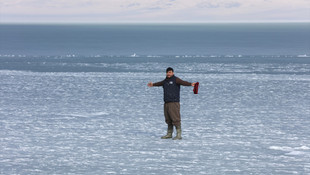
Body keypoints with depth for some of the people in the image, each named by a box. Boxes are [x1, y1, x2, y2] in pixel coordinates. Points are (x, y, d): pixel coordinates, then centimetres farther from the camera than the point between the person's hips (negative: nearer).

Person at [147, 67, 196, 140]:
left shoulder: (175, 79, -4)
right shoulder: (165, 81, 19)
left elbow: (183, 82, -22)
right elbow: (160, 83, 41)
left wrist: (190, 84, -42)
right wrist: (153, 84, 60)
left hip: (174, 103, -8)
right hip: (166, 103, 8)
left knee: (175, 119, -11)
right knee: (168, 119, 11)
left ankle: (179, 135, -9)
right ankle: (169, 134, 20)